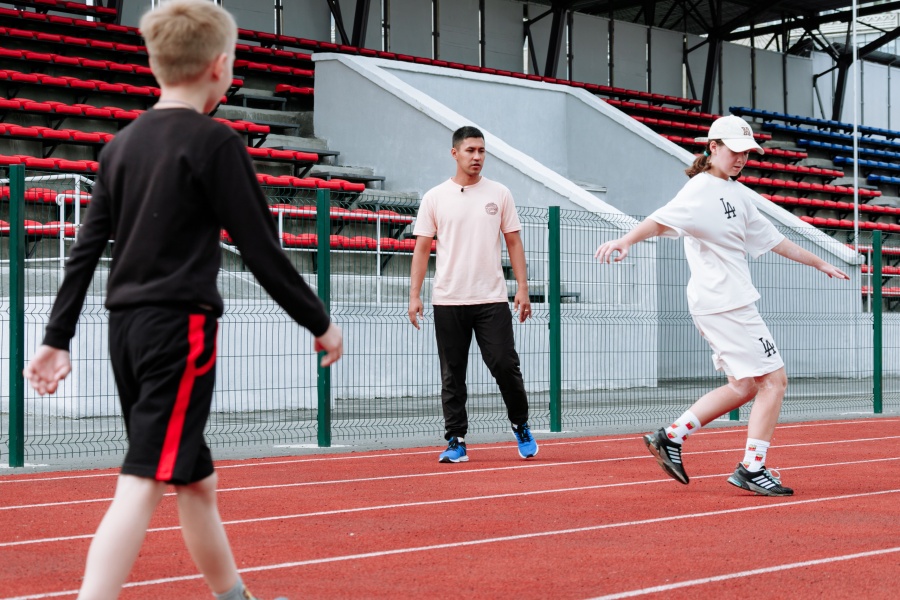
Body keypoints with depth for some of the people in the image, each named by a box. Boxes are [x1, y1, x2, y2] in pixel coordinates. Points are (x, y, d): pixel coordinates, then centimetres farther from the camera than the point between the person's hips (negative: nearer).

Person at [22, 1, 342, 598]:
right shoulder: (215, 142, -9)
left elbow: (86, 248, 10)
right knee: (142, 485, -13)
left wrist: (57, 338, 11)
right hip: (181, 327, -8)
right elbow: (260, 248, -8)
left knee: (196, 479, 20)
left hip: (127, 326, 8)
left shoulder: (123, 144, 11)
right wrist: (320, 323, 1)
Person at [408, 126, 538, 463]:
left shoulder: (499, 194, 6)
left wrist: (523, 288, -1)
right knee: (452, 375, 3)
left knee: (505, 365, -5)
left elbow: (513, 243, 8)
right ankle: (456, 442, 9)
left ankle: (521, 427, 17)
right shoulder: (435, 198, 4)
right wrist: (414, 295, -4)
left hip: (492, 299, 0)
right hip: (448, 301, 0)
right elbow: (422, 248, 4)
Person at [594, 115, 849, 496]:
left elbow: (772, 240, 26)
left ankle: (671, 437, 16)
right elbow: (661, 220, -26)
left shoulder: (740, 194, 16)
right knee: (773, 379, -7)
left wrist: (819, 264, 32)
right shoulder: (702, 190, -11)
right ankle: (752, 469, -3)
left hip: (733, 303, 10)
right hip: (722, 303, -10)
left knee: (745, 386, 15)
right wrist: (626, 241, -44)